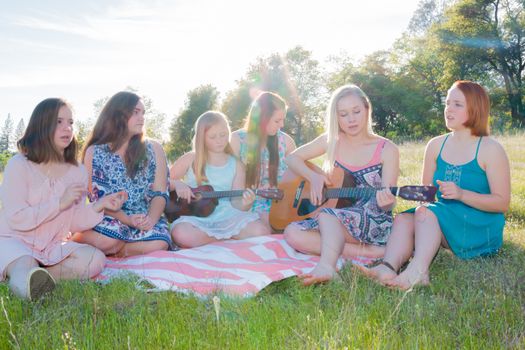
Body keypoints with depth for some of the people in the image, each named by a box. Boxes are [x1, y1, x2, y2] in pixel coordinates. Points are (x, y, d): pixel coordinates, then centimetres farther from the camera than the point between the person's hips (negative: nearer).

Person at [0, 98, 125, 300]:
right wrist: (60, 203, -20)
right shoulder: (19, 165, -9)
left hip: (53, 247, 5)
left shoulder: (77, 172, 5)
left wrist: (98, 206, -12)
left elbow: (74, 223, 6)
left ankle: (34, 279, -28)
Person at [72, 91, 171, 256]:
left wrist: (151, 219, -21)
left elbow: (160, 193, -1)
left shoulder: (153, 149, 5)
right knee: (106, 240, -36)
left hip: (145, 219, 2)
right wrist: (127, 219, -19)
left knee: (158, 244, -32)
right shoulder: (94, 152, 2)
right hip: (109, 218, -1)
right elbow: (98, 198, -3)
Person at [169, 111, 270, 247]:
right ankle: (227, 238, -13)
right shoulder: (190, 159, 5)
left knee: (261, 231, -27)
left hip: (226, 216, 0)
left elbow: (236, 202, 5)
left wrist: (245, 204, -18)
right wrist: (177, 184, -8)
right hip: (196, 217, 0)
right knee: (181, 234, -37)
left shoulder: (236, 165, 8)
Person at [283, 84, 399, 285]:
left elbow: (388, 204, -9)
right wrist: (313, 177, -9)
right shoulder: (331, 141, 3)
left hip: (375, 225, -5)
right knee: (293, 233, -22)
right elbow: (292, 158, 11)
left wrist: (385, 202, -34)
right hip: (335, 224, 5)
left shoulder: (386, 150, -6)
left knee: (327, 214, -33)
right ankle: (367, 251, -25)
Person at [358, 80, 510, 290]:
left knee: (425, 212, -29)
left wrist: (461, 194, -21)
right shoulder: (436, 145, 10)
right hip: (443, 221, 5)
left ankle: (418, 272, -49)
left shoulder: (490, 149, -6)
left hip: (481, 231, -5)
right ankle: (388, 269, -47)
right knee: (404, 219, -22)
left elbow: (502, 203, -9)